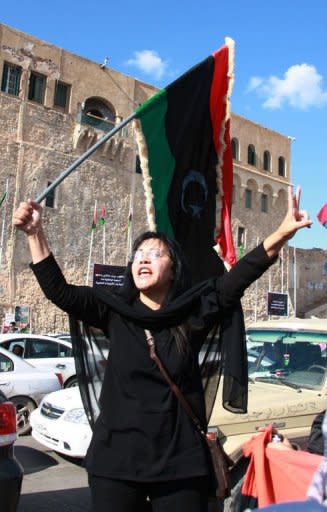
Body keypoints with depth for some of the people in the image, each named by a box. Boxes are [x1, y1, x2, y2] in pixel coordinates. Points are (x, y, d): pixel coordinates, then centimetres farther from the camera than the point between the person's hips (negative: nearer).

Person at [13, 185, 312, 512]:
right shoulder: (115, 312, 0)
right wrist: (35, 233, -10)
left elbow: (239, 277, -13)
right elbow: (58, 290, -3)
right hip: (116, 460, 1)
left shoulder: (193, 313, -3)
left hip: (179, 461, 0)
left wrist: (283, 232, -24)